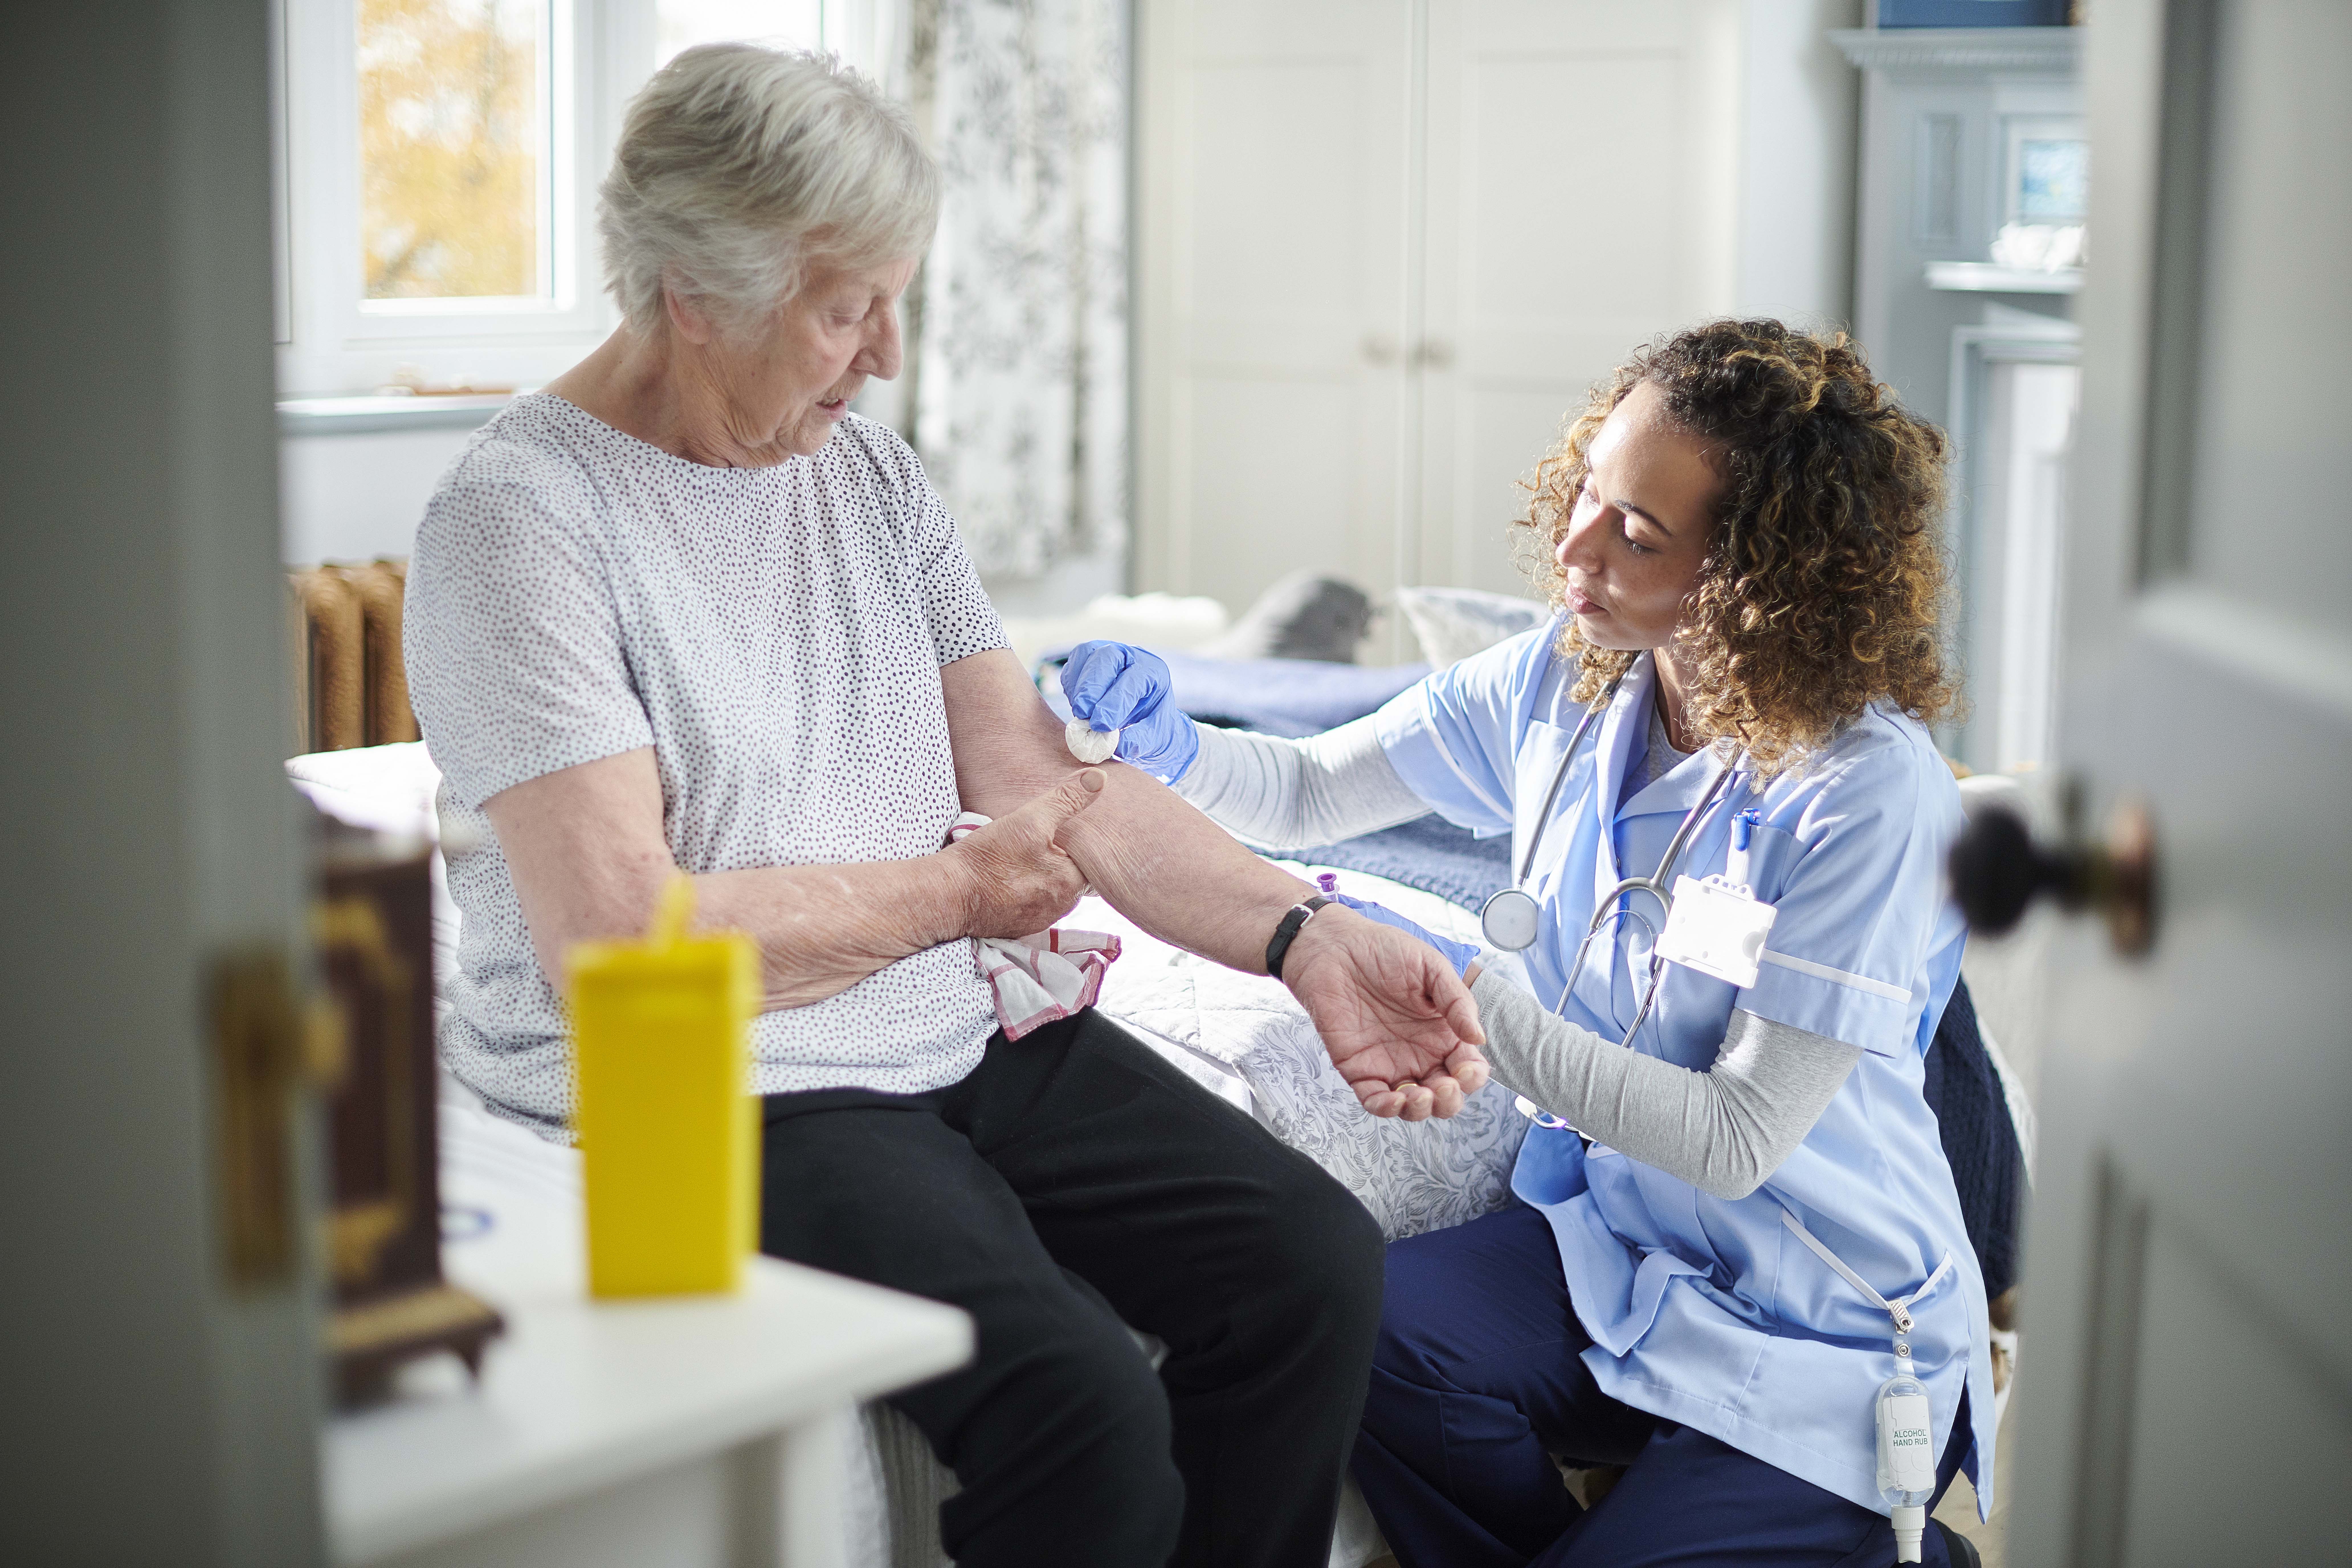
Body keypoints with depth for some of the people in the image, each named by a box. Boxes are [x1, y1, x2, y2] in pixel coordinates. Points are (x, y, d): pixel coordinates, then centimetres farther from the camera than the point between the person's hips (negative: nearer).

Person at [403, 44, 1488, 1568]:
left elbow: (1044, 772, 7)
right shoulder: (521, 515, -13)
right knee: (1083, 1401, -26)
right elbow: (620, 942, -20)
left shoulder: (868, 469, 11)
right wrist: (959, 888, -9)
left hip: (964, 1030, 7)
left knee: (1317, 1263, -8)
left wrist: (1309, 938, -6)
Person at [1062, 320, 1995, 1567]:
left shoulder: (1872, 795, -22)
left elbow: (1737, 1140, -22)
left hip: (1817, 1328, -4)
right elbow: (1306, 793, 8)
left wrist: (1466, 994, -25)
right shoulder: (1567, 680, -3)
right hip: (1608, 1236, 4)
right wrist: (1168, 749, -14)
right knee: (1361, 1329, -25)